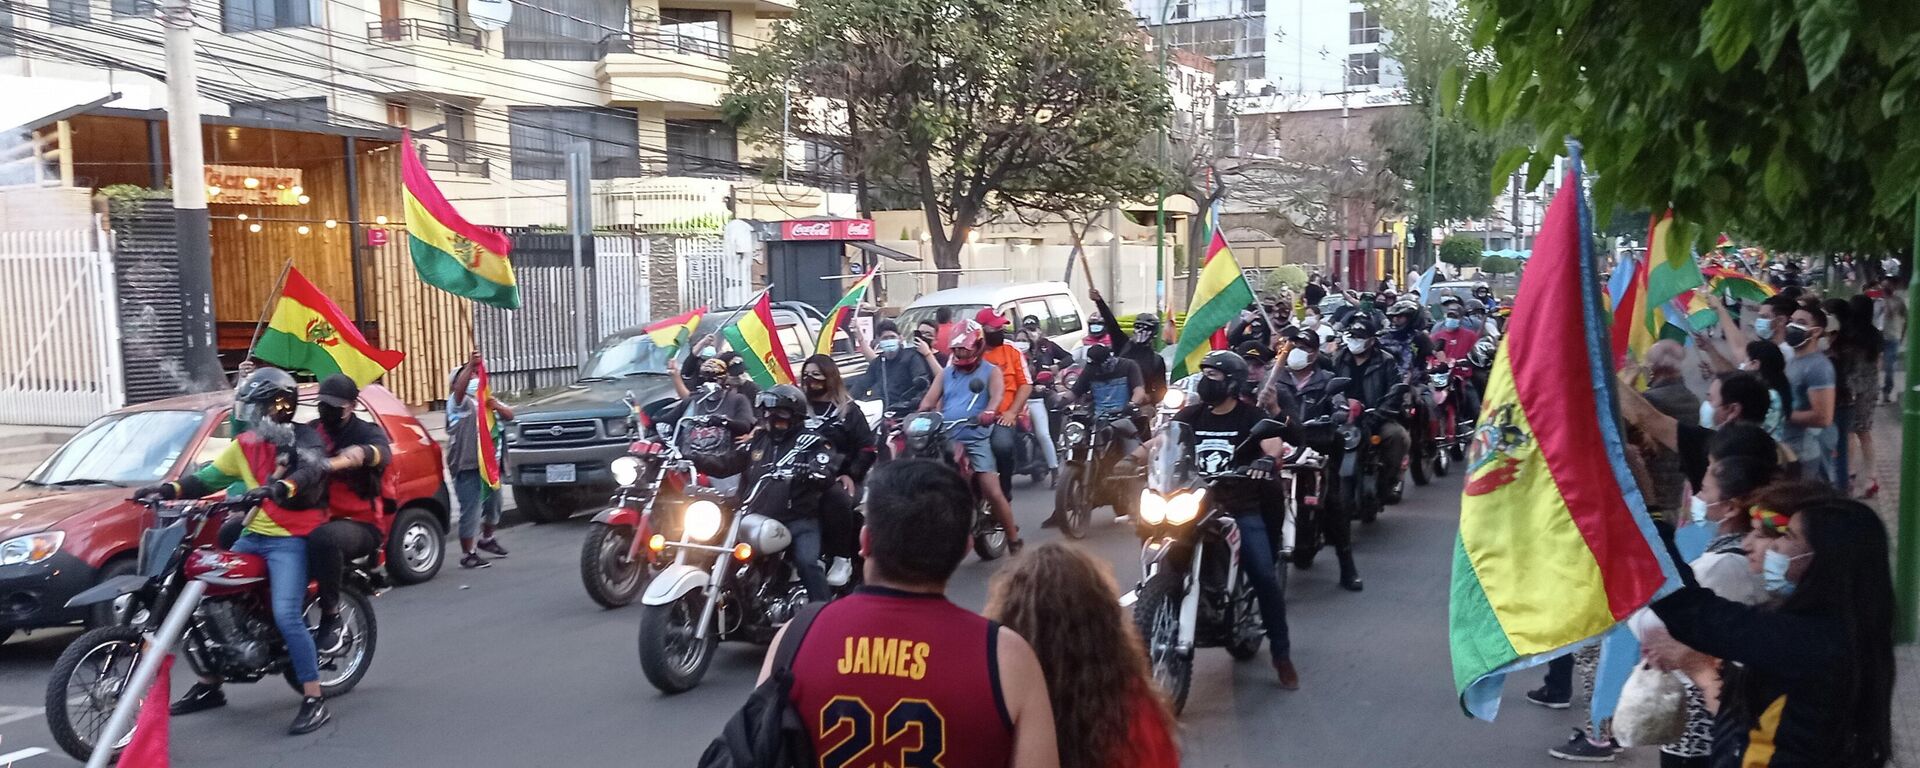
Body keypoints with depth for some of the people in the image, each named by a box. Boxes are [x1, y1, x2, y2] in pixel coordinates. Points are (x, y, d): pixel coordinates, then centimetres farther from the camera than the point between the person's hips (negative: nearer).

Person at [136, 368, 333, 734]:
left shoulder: (304, 437, -7)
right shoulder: (246, 444, 14)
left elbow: (311, 471, -26)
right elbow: (208, 477, 14)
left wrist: (279, 488, -46)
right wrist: (169, 489, -3)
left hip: (290, 539, -8)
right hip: (253, 536, 8)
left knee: (286, 616, -20)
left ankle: (314, 701, -15)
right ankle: (209, 686, 25)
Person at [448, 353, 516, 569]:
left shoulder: (487, 399, 19)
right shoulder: (460, 401, -5)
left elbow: (509, 415, 8)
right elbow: (460, 388, -29)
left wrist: (498, 407, -15)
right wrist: (470, 364, -43)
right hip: (467, 464, -8)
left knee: (493, 503, 21)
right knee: (471, 510, -10)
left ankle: (486, 539, 42)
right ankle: (468, 554, -3)